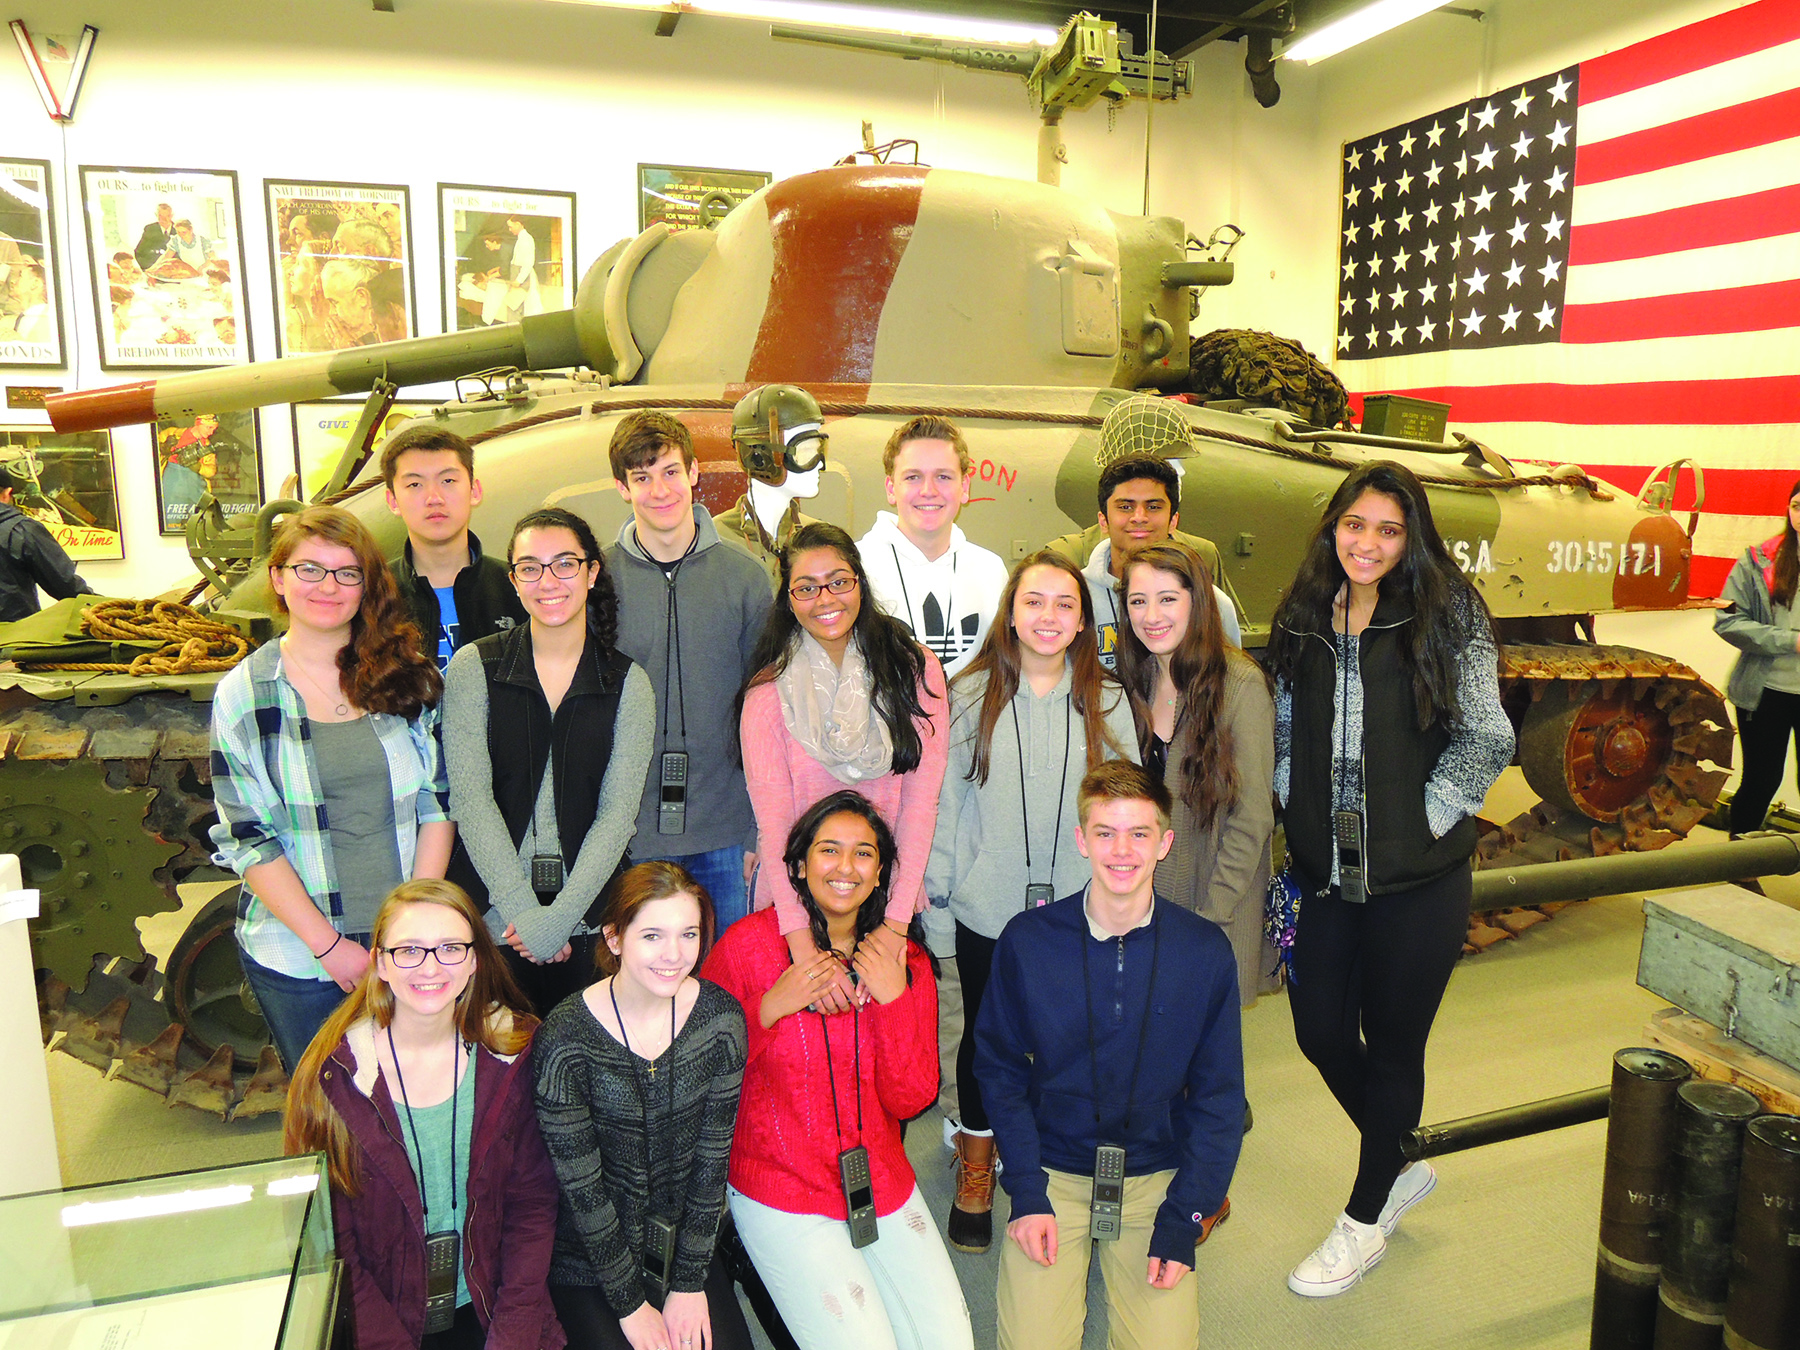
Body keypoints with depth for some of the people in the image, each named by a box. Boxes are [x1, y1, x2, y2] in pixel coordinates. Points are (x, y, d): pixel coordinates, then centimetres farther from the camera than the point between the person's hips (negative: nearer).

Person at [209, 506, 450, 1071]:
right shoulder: (243, 694, -4)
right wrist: (329, 945, -11)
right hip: (296, 957, -1)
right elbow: (248, 839, -6)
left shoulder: (409, 676, 1)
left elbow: (438, 801, 0)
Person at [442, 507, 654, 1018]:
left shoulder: (628, 683, 2)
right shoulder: (474, 668, 0)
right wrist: (524, 910, -14)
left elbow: (617, 813, -4)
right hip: (490, 918, 0)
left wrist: (557, 919, -13)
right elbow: (471, 798, -7)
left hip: (588, 924, 1)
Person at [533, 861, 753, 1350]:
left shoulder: (721, 1017, -12)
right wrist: (630, 1305, -9)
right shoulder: (565, 1039, -22)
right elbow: (581, 1186, -15)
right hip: (589, 1257, -3)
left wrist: (690, 1284, -5)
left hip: (688, 1241, 3)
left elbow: (713, 1157, -5)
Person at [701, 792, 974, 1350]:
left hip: (884, 1184, 4)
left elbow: (910, 1099, -2)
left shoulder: (906, 962, 1)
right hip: (782, 1195, -4)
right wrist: (768, 1009, -20)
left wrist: (893, 999, -15)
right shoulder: (748, 944, -9)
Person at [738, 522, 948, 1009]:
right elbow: (772, 821, -13)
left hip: (892, 901, 1)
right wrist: (805, 950, -23)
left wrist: (897, 920, -16)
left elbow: (922, 802, -7)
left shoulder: (916, 669, -4)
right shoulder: (769, 692, -7)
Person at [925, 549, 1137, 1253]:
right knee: (985, 1037, 15)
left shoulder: (1109, 702, 1)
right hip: (987, 909, 0)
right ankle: (975, 1173, 39)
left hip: (1082, 913, 0)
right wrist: (937, 882, 1)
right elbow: (945, 797, 3)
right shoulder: (970, 696, -1)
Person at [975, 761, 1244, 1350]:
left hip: (1155, 1177, 1)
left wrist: (1182, 1222, -6)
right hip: (1052, 1172, 0)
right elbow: (999, 1069, 0)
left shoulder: (1205, 951, -8)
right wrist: (1026, 1193, -8)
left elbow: (1218, 1097, -1)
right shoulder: (1026, 940, -10)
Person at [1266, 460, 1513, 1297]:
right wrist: (1298, 808, 4)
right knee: (1321, 1031, 12)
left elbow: (1487, 740, -8)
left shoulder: (1448, 617, -7)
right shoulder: (1302, 619, 5)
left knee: (1392, 1044, 11)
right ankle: (1400, 1168, 42)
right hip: (1323, 871, 4)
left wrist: (1426, 819, -9)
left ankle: (1365, 1220, 33)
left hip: (1417, 879, -4)